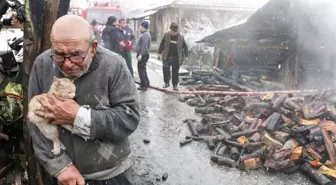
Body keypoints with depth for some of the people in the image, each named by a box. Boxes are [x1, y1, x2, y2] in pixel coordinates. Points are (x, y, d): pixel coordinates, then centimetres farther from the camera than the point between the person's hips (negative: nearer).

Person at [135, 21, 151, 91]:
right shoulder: (144, 34, 16)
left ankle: (143, 85, -4)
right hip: (143, 55, 11)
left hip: (143, 55, -11)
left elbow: (144, 46, -25)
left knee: (141, 70, -7)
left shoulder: (145, 35, -18)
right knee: (143, 69, 18)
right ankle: (146, 83, 28)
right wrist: (139, 54, 21)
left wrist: (140, 54, -26)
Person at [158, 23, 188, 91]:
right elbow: (162, 44, 8)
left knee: (175, 72, 5)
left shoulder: (181, 37, -1)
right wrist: (160, 53, 4)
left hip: (176, 57, 0)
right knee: (165, 68, -14)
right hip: (167, 56, 1)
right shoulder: (166, 35, 0)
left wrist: (186, 56, 2)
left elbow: (185, 47, 7)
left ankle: (175, 85, 18)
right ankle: (166, 82, 4)